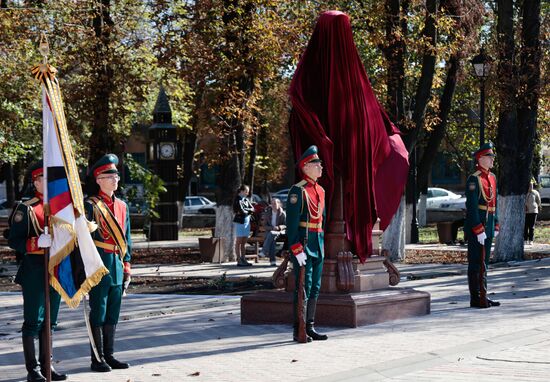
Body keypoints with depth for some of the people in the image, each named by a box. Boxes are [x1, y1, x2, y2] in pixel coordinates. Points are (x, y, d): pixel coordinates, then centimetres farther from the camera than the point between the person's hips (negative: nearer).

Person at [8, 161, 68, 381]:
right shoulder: (26, 209, -6)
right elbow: (13, 240, -10)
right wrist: (38, 242, -25)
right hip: (34, 271, -6)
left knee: (49, 321, 12)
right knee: (33, 321, -2)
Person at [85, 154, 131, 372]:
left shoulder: (122, 206, 13)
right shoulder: (90, 205, -7)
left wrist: (127, 266, 14)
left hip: (117, 266, 7)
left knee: (113, 315, 11)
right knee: (98, 315, -2)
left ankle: (109, 356, 18)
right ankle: (97, 359, 4)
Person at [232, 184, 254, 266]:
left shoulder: (246, 200, 14)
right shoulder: (237, 200, -8)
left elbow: (252, 209, 7)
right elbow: (241, 211, -17)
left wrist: (245, 210, -8)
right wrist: (248, 211, 0)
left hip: (247, 222, 7)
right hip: (239, 222, -7)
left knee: (244, 242, 8)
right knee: (238, 242, -4)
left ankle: (243, 259, 12)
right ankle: (239, 261, -5)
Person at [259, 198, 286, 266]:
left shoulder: (282, 214, 2)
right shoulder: (268, 213, 10)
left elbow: (286, 225, 0)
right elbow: (265, 226, 9)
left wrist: (279, 227, -20)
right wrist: (272, 228, -12)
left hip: (279, 232, -2)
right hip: (269, 231, 2)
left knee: (271, 234, -38)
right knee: (272, 240, -35)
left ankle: (264, 252, -42)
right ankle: (272, 260, -43)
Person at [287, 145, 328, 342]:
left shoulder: (320, 191, 15)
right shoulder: (298, 191, -12)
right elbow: (292, 223, -16)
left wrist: (322, 244, 18)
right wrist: (297, 249, -20)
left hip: (318, 246, 8)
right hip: (303, 245, -8)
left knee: (315, 288, 10)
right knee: (303, 288, -6)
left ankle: (310, 327, 17)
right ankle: (299, 331, -1)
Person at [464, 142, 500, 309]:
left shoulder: (492, 178, 14)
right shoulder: (473, 179, -13)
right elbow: (472, 206, -17)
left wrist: (496, 225, 13)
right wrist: (478, 230, -20)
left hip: (488, 226, 8)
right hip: (475, 226, -8)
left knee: (484, 262, 12)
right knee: (475, 263, -4)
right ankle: (475, 299, 0)